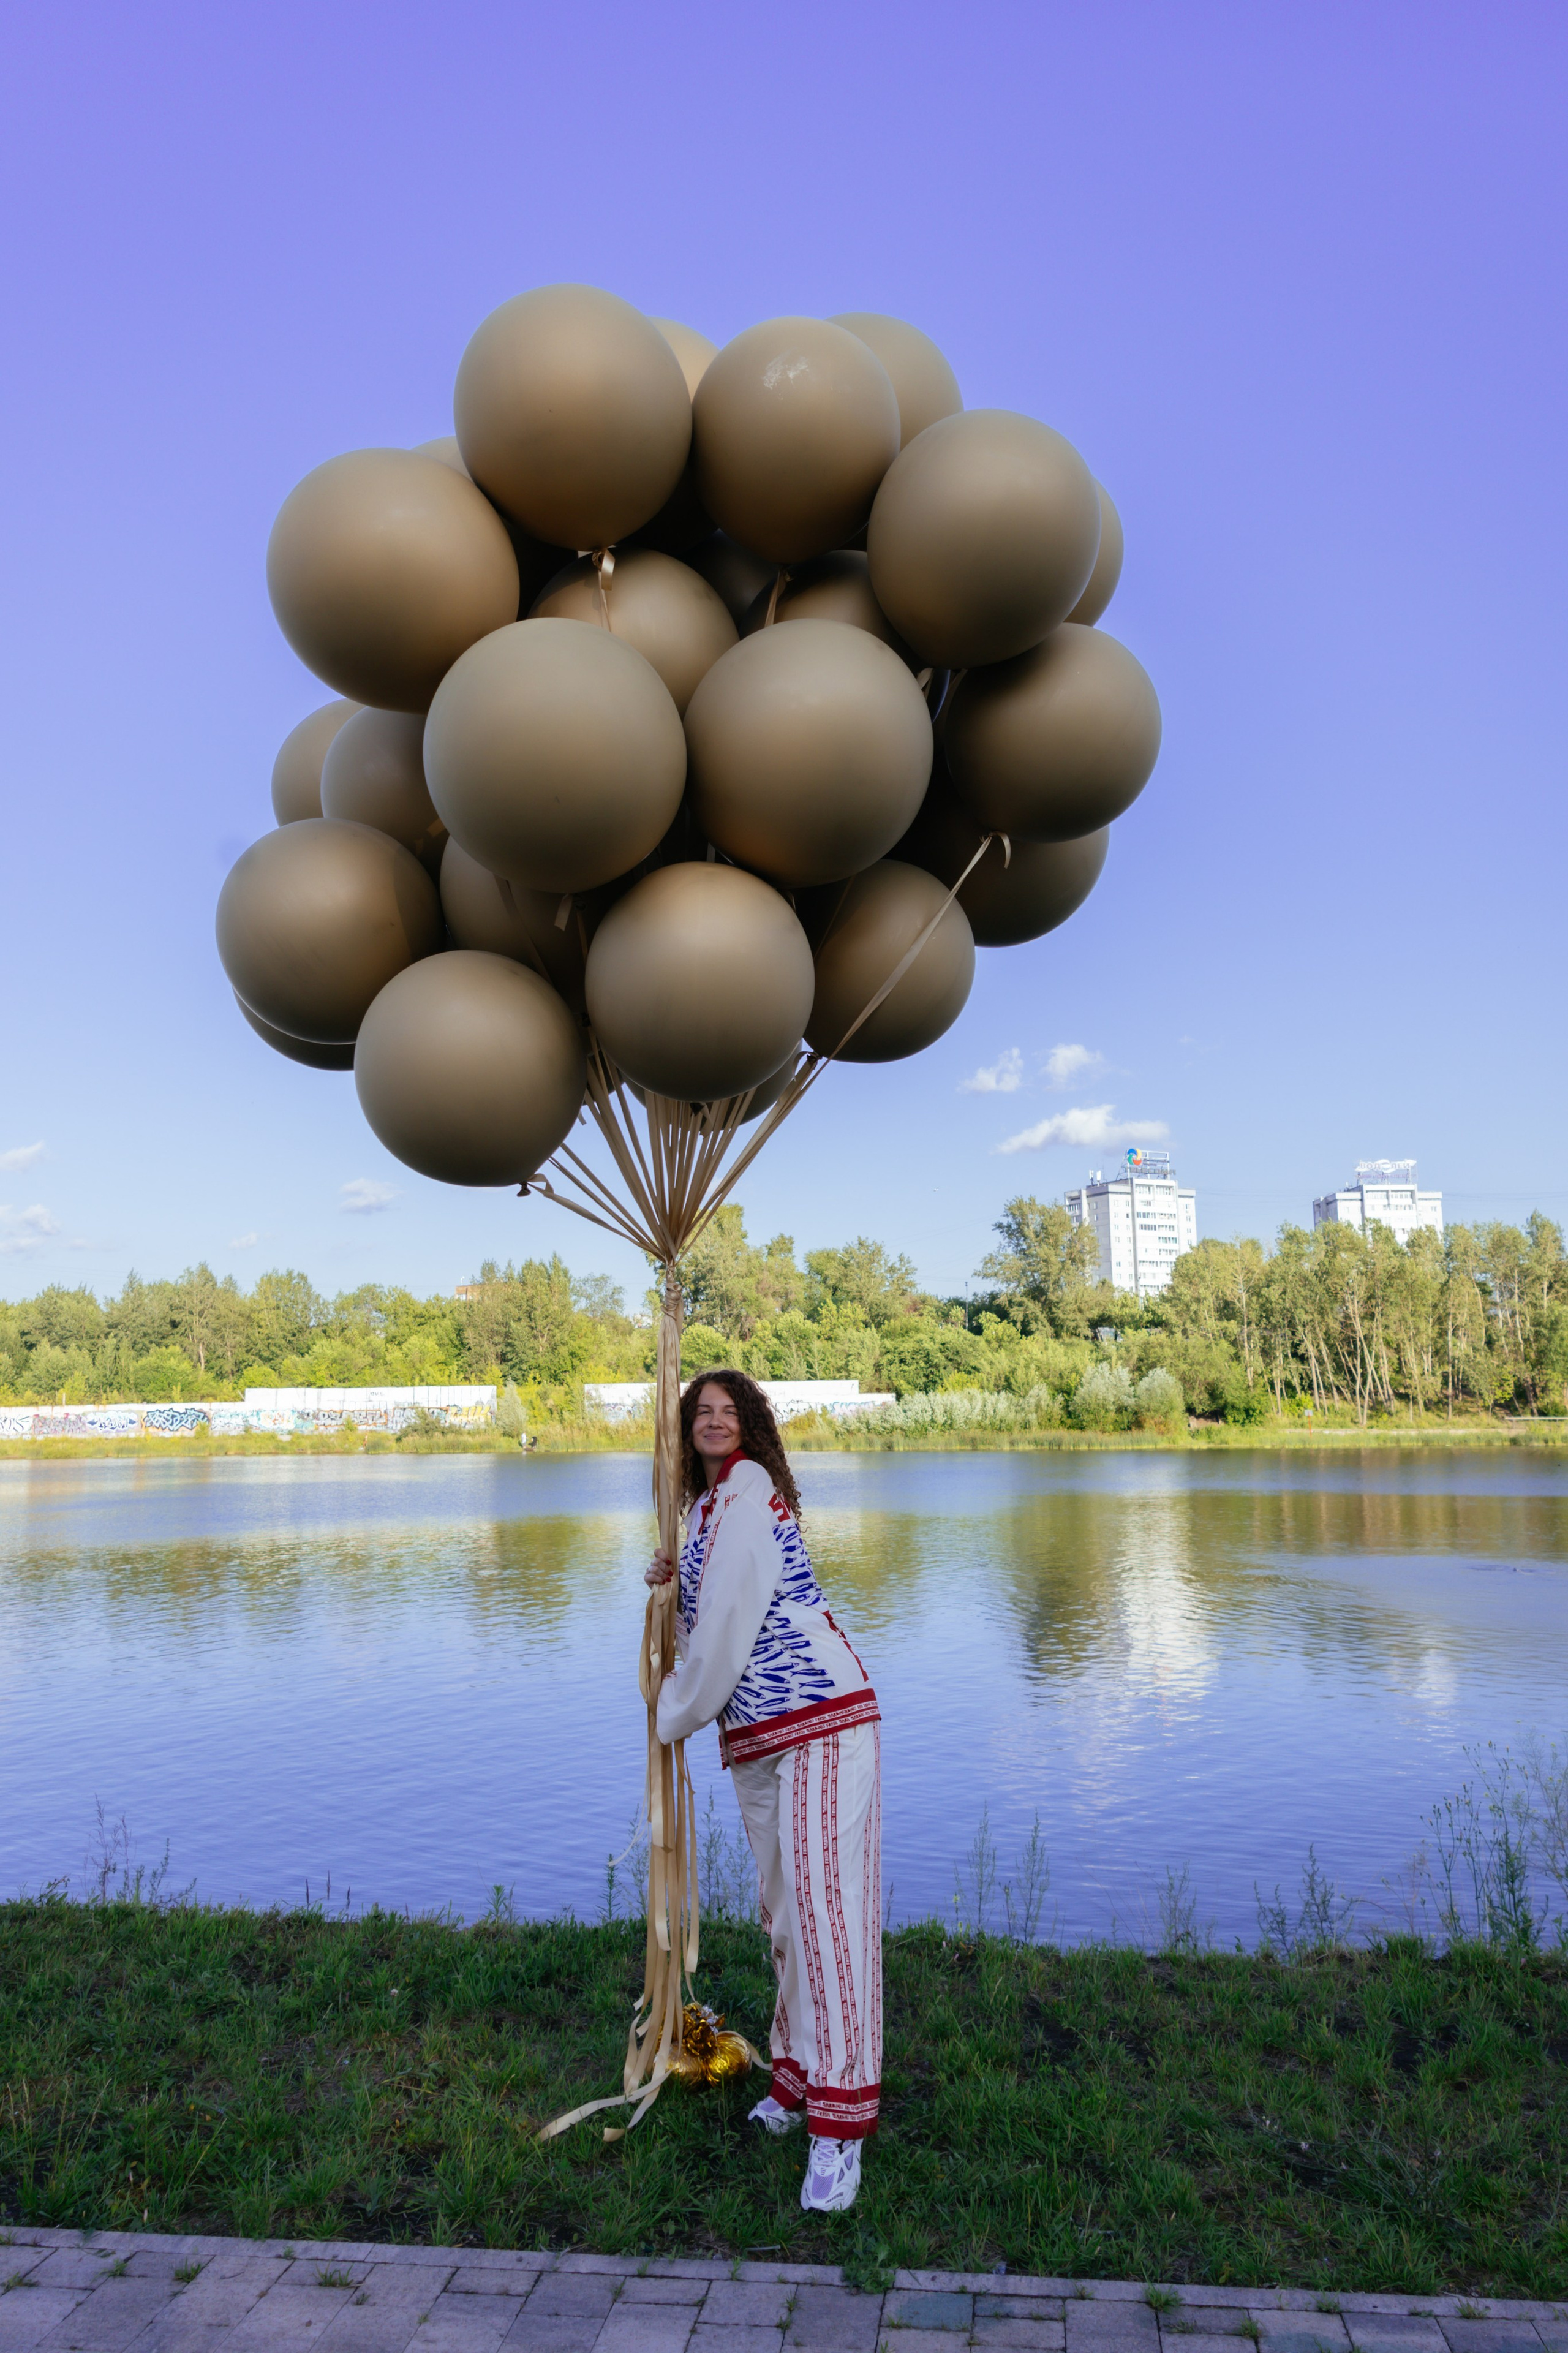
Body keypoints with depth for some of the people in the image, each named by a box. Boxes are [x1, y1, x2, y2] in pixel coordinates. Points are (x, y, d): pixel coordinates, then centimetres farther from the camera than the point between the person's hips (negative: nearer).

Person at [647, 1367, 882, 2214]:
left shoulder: (748, 1488, -11)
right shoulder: (711, 1504, 17)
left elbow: (730, 1617, -14)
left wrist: (676, 1713, 0)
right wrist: (676, 1581, 6)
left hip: (820, 1725, -9)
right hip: (753, 1736, 9)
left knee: (824, 1907, -8)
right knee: (782, 1911, 15)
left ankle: (838, 2122, -3)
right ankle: (798, 2080, 29)